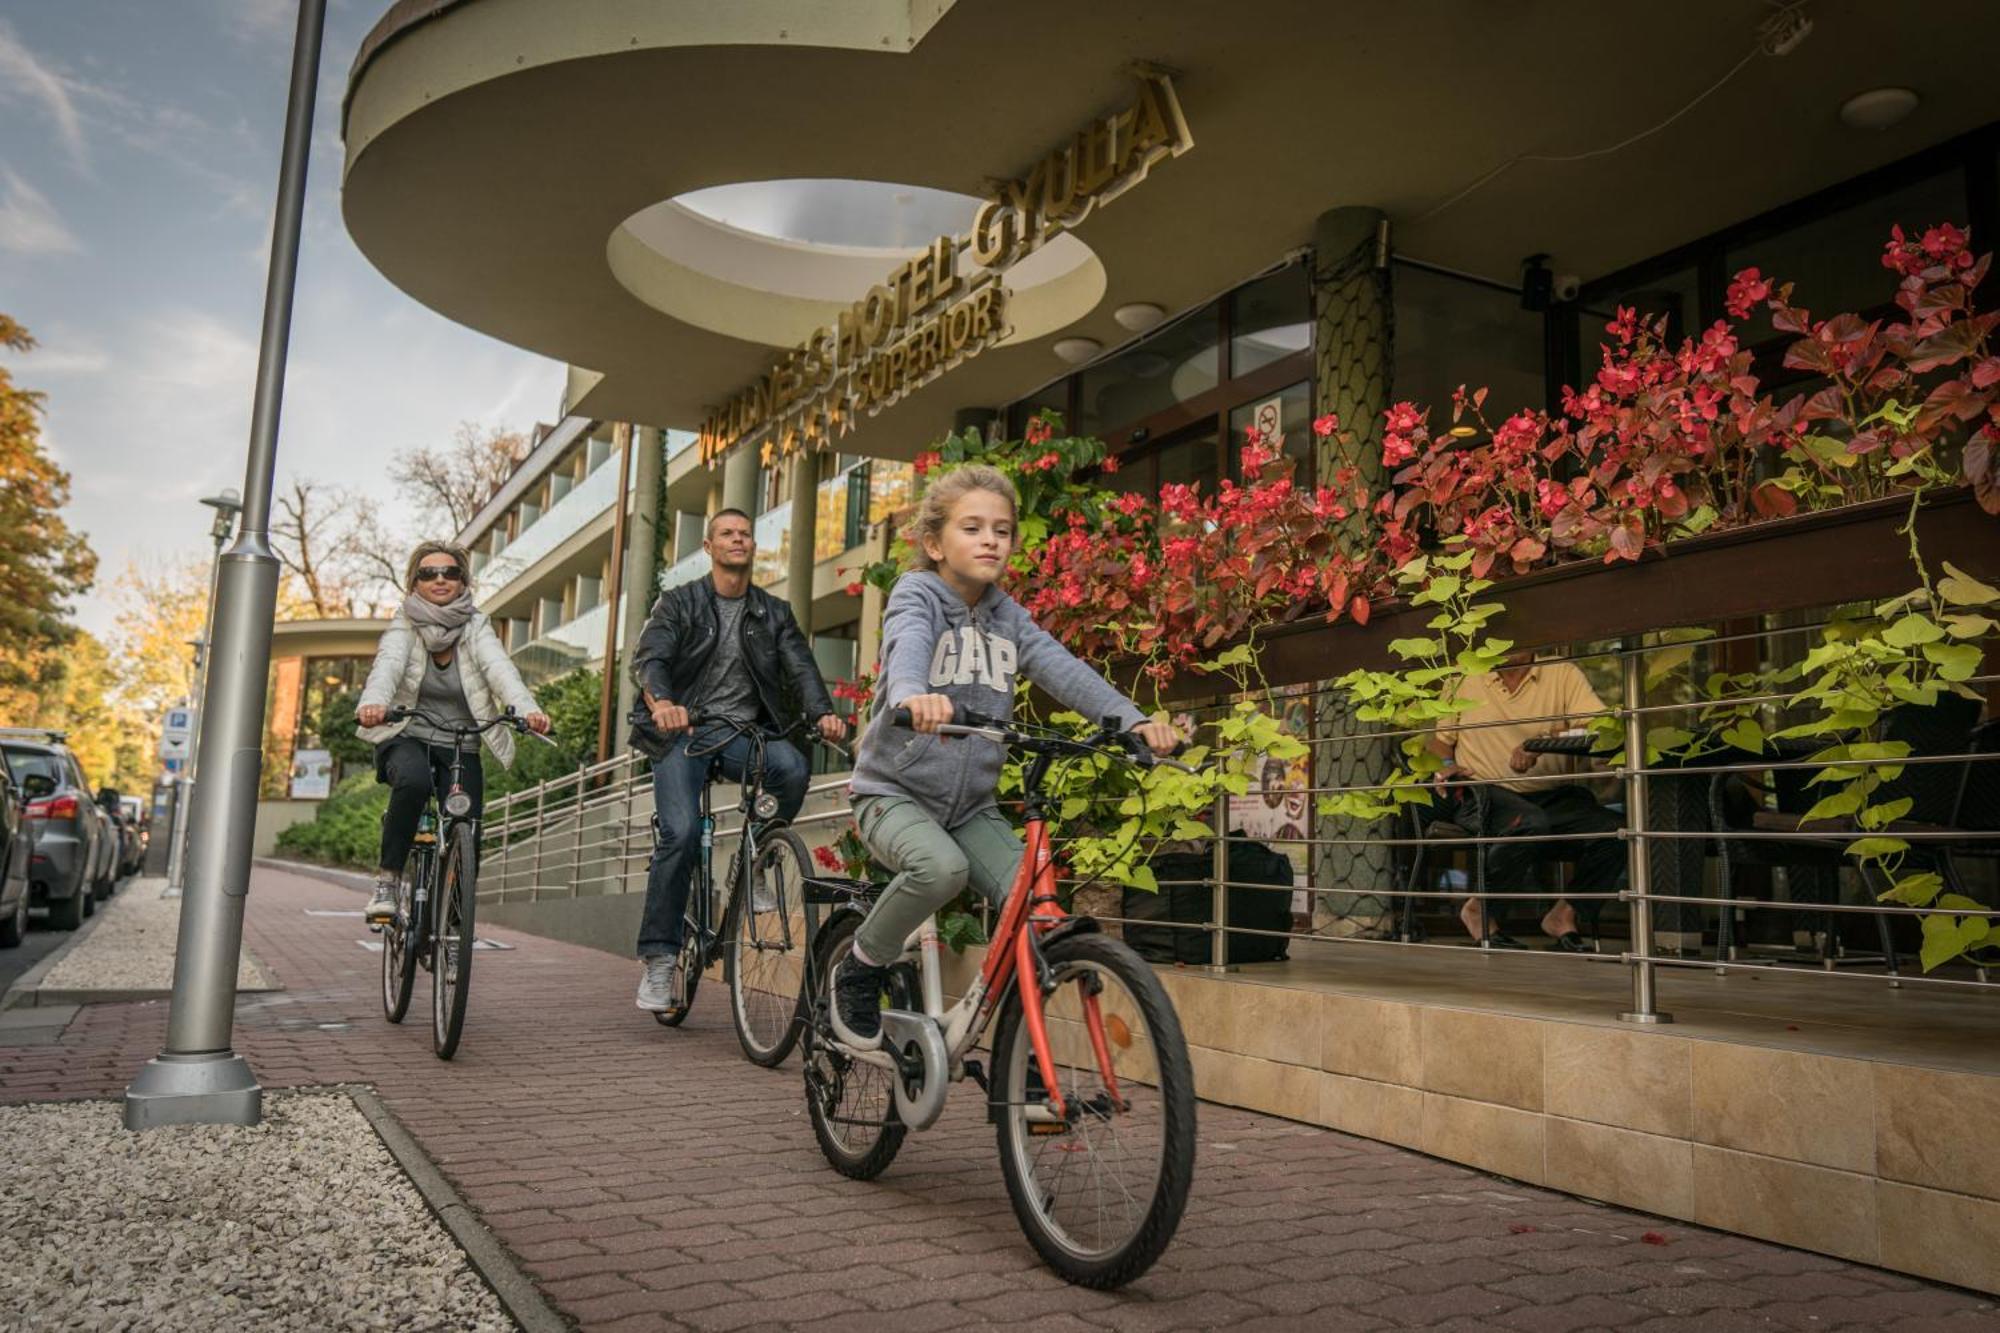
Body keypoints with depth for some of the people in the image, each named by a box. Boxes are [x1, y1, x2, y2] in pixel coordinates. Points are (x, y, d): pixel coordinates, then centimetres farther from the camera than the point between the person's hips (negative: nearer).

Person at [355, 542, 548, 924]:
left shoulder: (476, 627, -1)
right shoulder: (404, 626, -3)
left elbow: (500, 669, -20)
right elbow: (388, 665, -23)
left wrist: (527, 708, -40)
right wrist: (373, 703, -46)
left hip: (460, 749, 1)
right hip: (407, 738, -1)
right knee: (413, 781, -35)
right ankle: (388, 880, -18)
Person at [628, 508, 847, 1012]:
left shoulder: (774, 613, 14)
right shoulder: (679, 603, 7)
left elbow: (801, 667, 0)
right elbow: (648, 658, -9)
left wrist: (822, 712, -22)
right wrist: (661, 700, -33)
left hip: (747, 731, 2)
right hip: (685, 731, -2)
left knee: (792, 767, -31)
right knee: (681, 832, -21)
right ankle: (659, 958, -10)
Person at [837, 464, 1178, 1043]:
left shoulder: (1008, 617, 8)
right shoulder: (917, 595, -8)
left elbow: (1061, 668, -9)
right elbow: (908, 645, -32)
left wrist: (1131, 719, -26)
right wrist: (912, 694, -57)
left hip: (972, 804, 5)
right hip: (895, 792, -5)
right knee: (942, 868, -34)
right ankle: (861, 966, -5)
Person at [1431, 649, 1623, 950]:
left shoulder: (1563, 674, 6)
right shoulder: (1464, 680, 9)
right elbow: (1437, 738, 17)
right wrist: (1447, 766, -6)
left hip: (1551, 796, 2)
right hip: (1483, 793, -2)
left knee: (1615, 831, -24)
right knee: (1529, 822, -36)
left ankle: (1564, 914, -1)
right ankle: (1479, 910, -13)